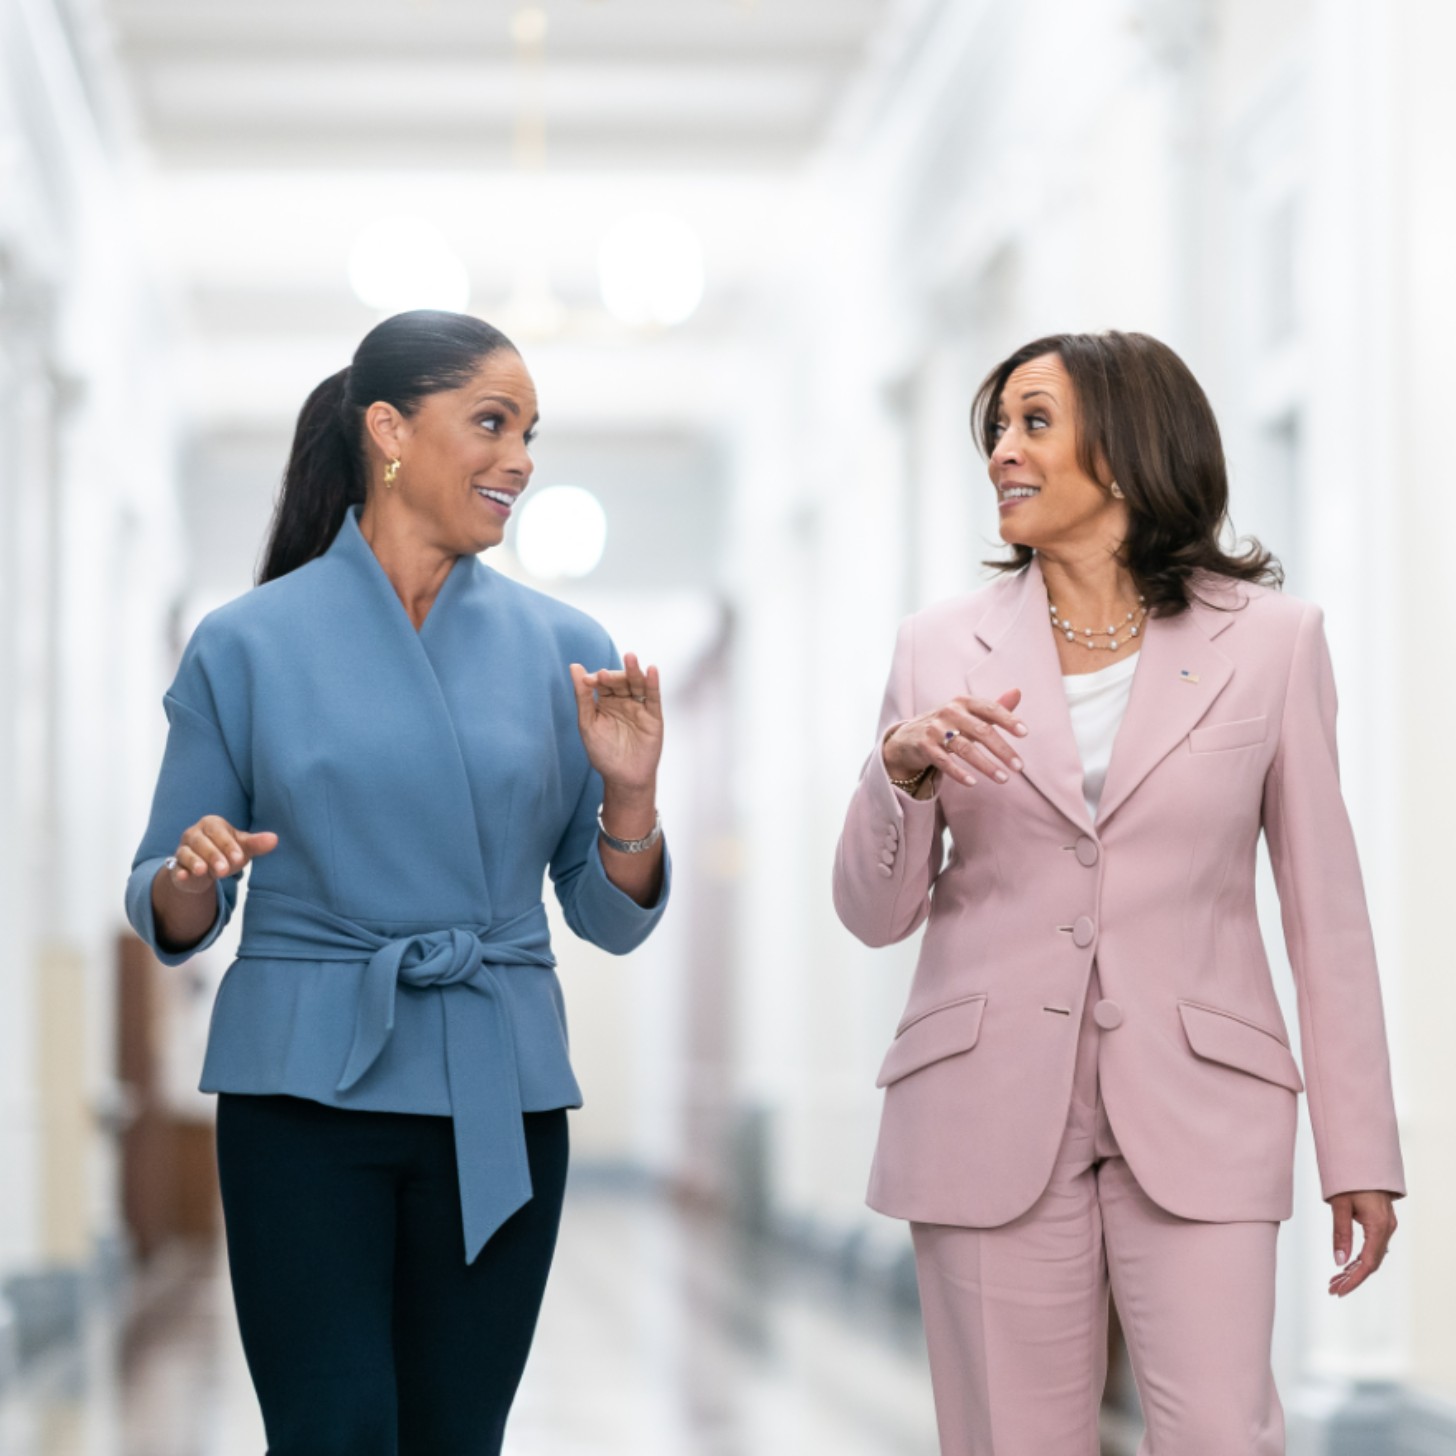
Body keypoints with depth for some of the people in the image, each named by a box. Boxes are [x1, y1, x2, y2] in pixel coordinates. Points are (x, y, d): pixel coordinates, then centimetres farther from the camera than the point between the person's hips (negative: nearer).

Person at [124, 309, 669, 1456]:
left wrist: (631, 793, -9)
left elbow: (611, 920, 8)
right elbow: (168, 919, 5)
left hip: (498, 1104, 3)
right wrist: (191, 880, -17)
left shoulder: (564, 650, 6)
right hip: (307, 1093, -2)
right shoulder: (250, 644, 0)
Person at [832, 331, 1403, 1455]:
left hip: (1194, 1111, -2)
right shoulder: (944, 649, 6)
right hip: (993, 1114, 2)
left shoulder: (1269, 639, 3)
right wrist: (901, 766, -13)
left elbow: (1326, 905, 4)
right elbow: (875, 914, 7)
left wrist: (1361, 1151, 2)